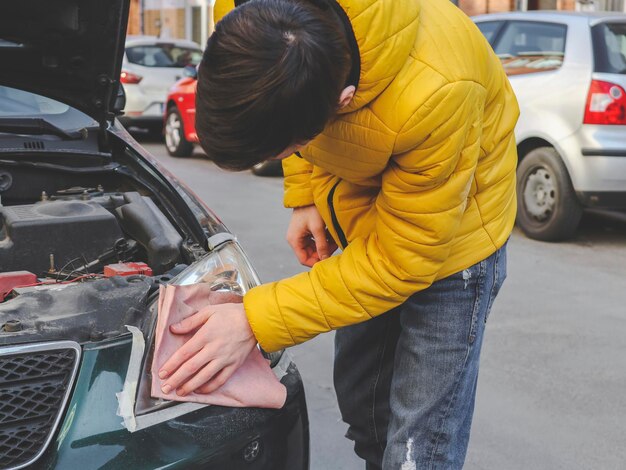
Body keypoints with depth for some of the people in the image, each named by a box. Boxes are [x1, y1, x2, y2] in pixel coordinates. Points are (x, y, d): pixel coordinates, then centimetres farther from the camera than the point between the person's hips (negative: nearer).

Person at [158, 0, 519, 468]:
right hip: (353, 218, 6)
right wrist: (303, 196, -3)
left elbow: (399, 260, -29)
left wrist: (256, 323, -29)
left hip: (446, 237, -6)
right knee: (362, 410, 17)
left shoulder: (436, 96, -41)